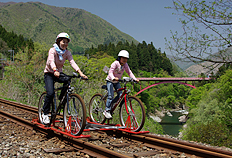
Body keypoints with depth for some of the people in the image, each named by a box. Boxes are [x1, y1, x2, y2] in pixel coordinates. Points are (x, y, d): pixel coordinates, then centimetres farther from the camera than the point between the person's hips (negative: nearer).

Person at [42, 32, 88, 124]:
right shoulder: (52, 50, -18)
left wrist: (80, 73, -37)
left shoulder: (67, 53, -6)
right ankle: (45, 114, -6)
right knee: (50, 93, -22)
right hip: (49, 73, -4)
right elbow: (51, 61, -36)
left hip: (59, 73, 4)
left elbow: (72, 62, -20)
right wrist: (55, 71, -57)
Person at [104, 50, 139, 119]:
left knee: (120, 95, -7)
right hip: (110, 81, -6)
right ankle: (107, 111, -8)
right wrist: (113, 78, -51)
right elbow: (110, 72, -31)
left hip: (117, 82, 6)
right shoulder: (115, 63, -23)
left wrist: (135, 79, -23)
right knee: (111, 95, -17)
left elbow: (129, 72, -8)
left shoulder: (125, 64, -7)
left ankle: (110, 103, 15)